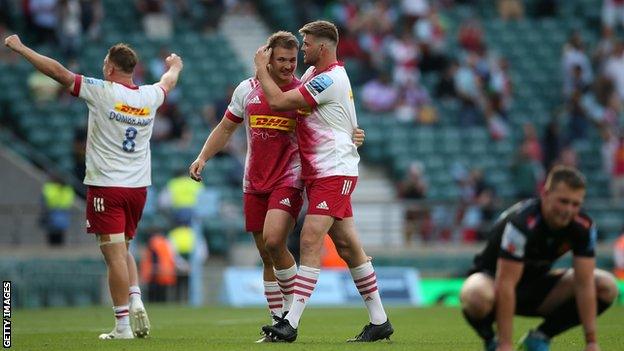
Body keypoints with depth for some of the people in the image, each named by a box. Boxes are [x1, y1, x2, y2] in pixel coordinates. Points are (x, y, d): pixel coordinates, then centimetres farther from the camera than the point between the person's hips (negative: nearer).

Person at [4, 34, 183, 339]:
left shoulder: (103, 91, -10)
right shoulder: (149, 96, 5)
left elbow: (58, 72, -9)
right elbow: (169, 81, 30)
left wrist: (21, 48, 1)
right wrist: (175, 66, 53)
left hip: (106, 186, -6)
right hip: (138, 186, 6)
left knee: (115, 255, -6)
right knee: (123, 251, 20)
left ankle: (123, 325, -7)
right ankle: (135, 300, 0)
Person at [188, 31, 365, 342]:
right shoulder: (247, 90, 6)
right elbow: (225, 129, 17)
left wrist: (351, 136, -17)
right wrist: (202, 157, 5)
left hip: (289, 179, -4)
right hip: (255, 183, 4)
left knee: (273, 241, -23)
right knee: (266, 255, 5)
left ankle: (293, 302, -2)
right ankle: (280, 323, 14)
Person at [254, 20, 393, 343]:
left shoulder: (329, 80, -17)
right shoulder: (314, 73, 14)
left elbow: (278, 101, -18)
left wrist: (261, 67, -5)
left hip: (334, 173, -10)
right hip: (318, 173, 10)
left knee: (310, 241, -16)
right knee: (347, 245, 9)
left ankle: (291, 324, -21)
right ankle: (379, 320, 13)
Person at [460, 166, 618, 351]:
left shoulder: (584, 226, -16)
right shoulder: (521, 223, -33)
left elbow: (584, 284, -16)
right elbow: (505, 285, -35)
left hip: (535, 282, 6)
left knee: (606, 286, -13)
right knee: (477, 297, -43)